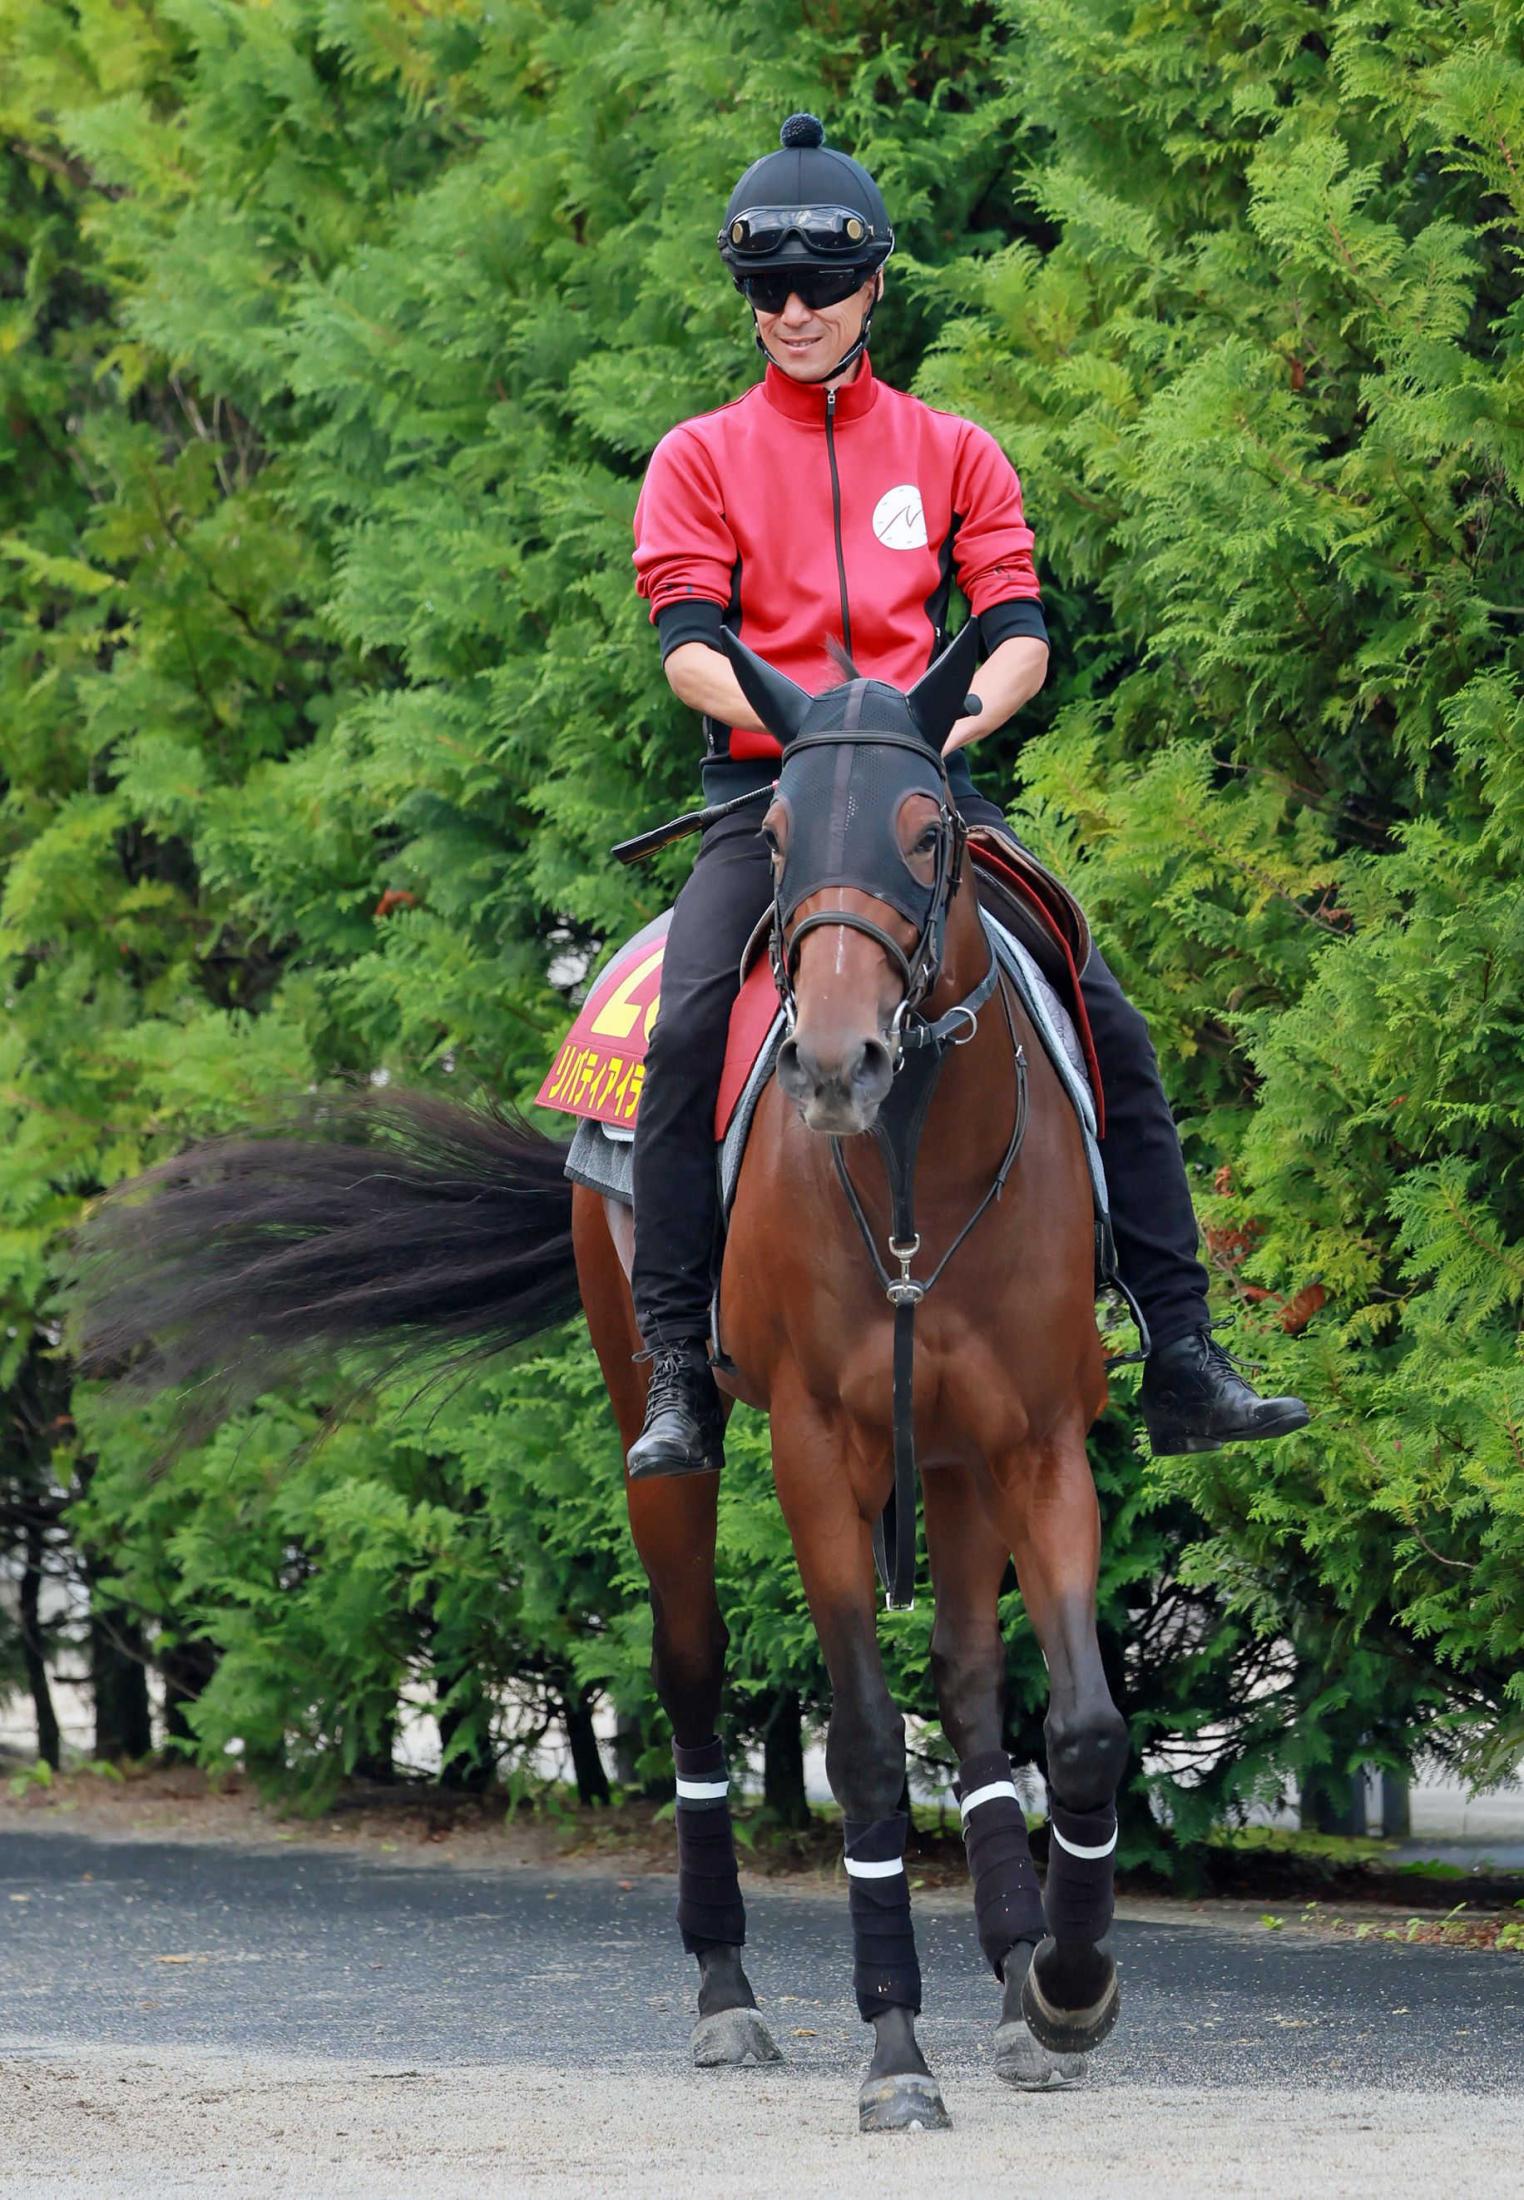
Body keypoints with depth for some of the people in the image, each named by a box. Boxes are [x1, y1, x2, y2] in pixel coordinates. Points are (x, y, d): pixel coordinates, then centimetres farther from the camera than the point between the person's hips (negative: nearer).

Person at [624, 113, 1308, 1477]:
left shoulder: (951, 453, 15)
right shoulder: (702, 458, 10)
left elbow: (1019, 635, 5)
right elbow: (687, 644, -2)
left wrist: (946, 717, -15)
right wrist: (801, 714, -20)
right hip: (767, 793, -2)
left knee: (1110, 1027, -11)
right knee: (688, 1029, -27)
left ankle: (1183, 1360, -7)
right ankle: (677, 1377, -23)